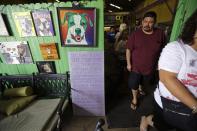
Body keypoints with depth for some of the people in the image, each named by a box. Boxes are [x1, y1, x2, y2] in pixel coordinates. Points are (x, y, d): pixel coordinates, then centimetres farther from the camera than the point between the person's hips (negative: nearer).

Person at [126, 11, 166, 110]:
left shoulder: (160, 33, -7)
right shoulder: (135, 34, -13)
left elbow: (162, 50, 3)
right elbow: (128, 49, -9)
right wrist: (128, 64, -9)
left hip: (150, 67, 3)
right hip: (135, 66, -2)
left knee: (146, 84, 26)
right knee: (134, 84, 10)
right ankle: (134, 99, 37)